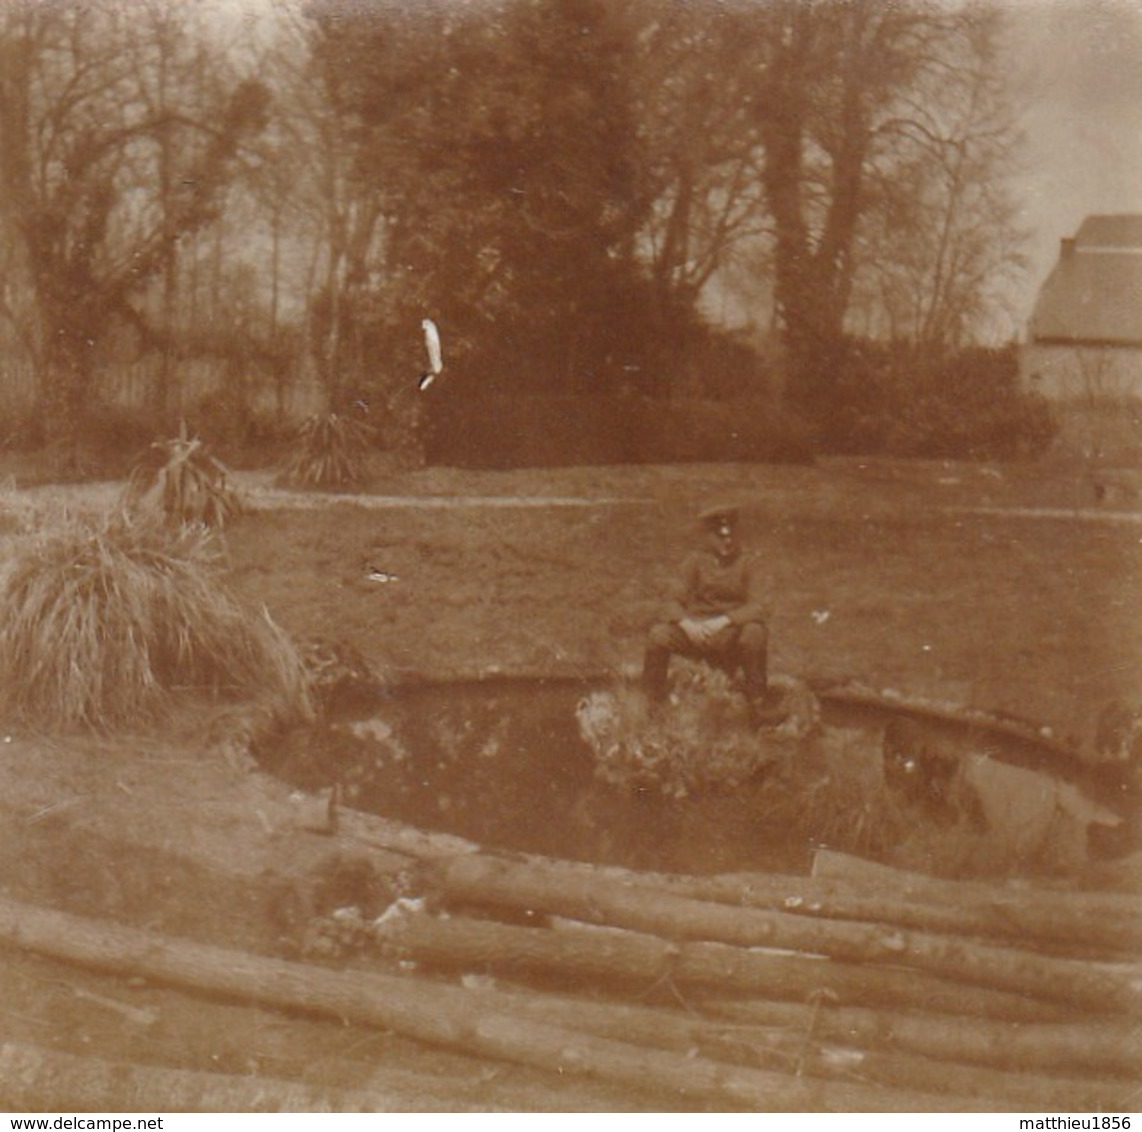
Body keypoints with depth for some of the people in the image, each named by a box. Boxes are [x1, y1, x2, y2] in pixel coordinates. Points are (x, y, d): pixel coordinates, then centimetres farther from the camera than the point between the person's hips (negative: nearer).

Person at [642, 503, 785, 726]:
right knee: (658, 634, -27)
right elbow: (676, 603, -1)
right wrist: (686, 623, -24)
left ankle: (758, 704, -19)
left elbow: (756, 607, -9)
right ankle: (653, 704, -7)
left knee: (755, 631, -33)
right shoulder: (696, 562, 3)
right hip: (695, 630, 0)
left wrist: (724, 620, -25)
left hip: (730, 633, 0)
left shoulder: (743, 565, 2)